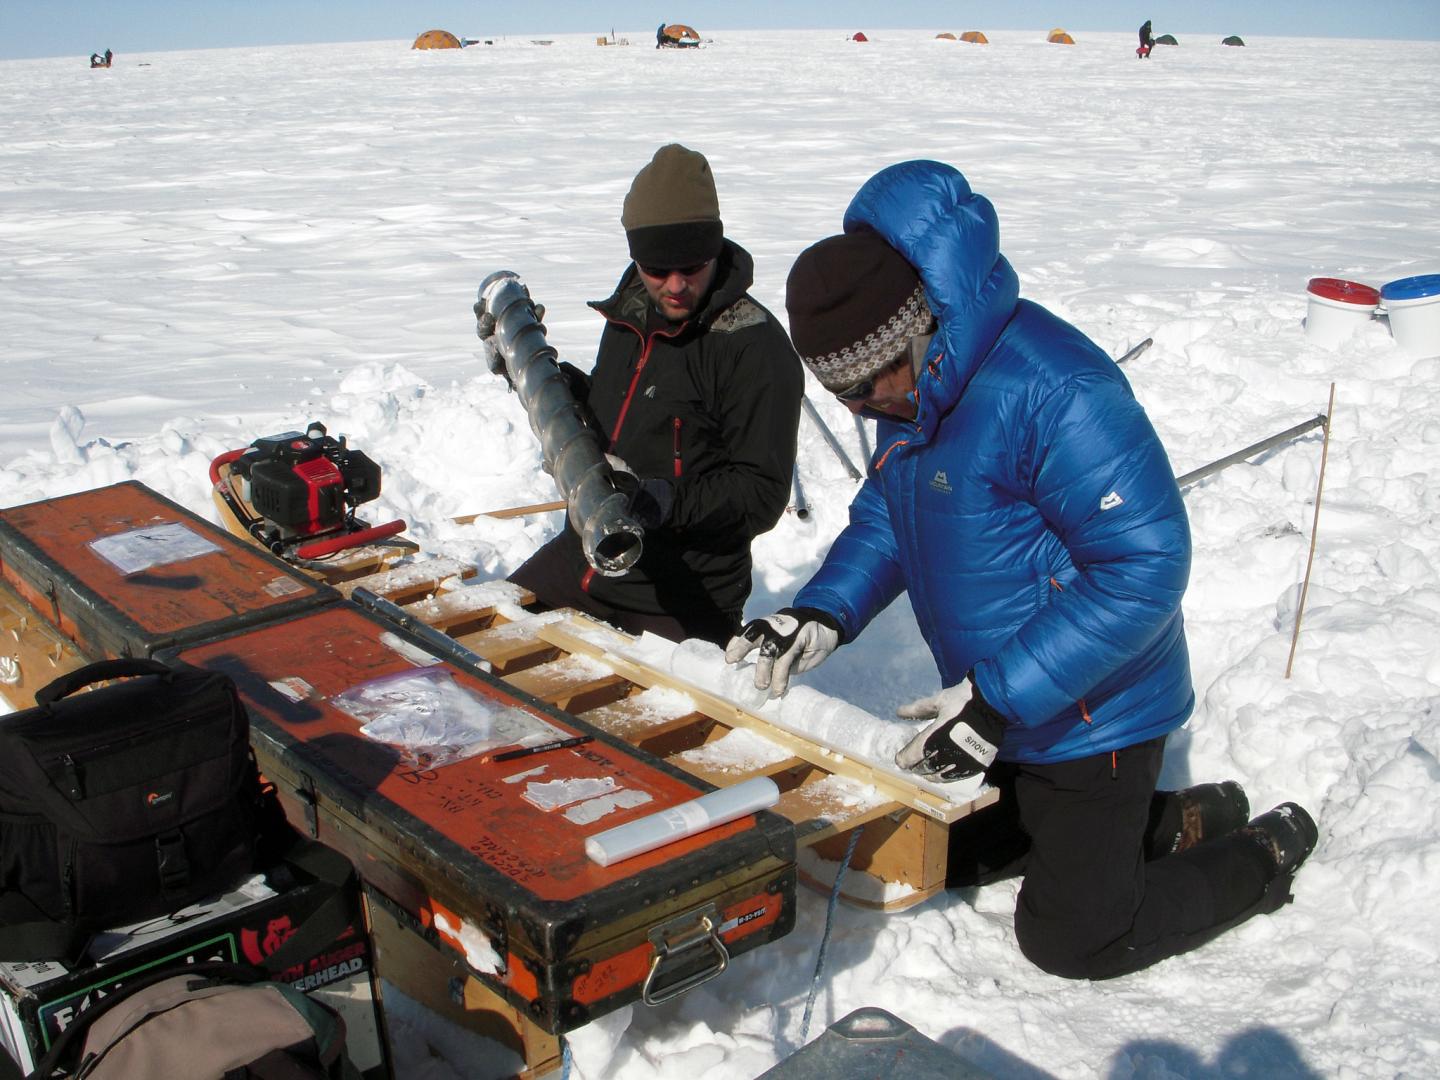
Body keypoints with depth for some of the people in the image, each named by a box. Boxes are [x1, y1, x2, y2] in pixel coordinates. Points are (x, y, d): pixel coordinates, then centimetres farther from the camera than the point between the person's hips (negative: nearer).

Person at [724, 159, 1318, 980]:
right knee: (945, 859, 23)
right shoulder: (912, 386, -3)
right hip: (999, 700, 9)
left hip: (1089, 716, -9)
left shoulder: (1055, 390, -32)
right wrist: (825, 613, -8)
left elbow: (1145, 566, -32)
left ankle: (1266, 856, 26)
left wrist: (997, 699, -32)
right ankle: (1174, 820, 29)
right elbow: (888, 512, 10)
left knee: (1072, 941, 5)